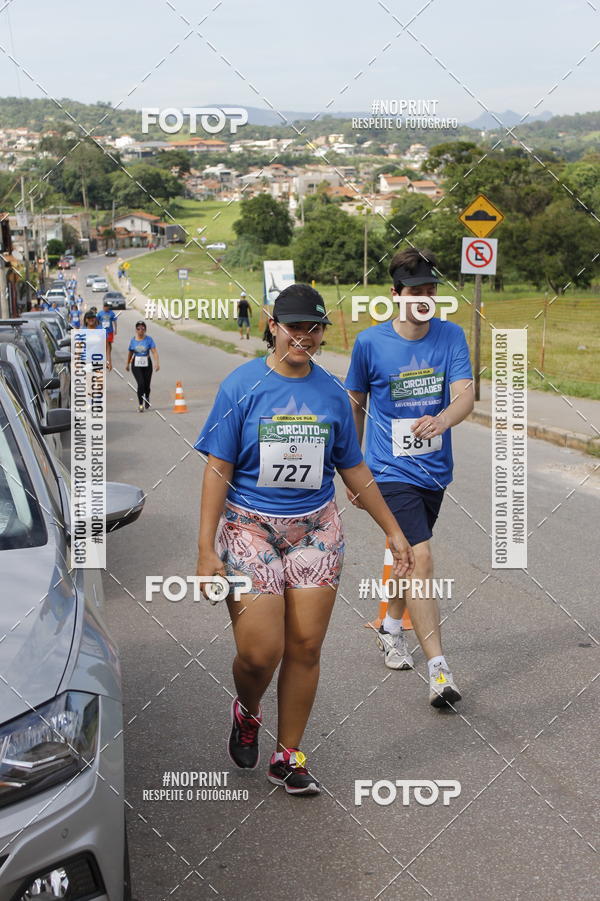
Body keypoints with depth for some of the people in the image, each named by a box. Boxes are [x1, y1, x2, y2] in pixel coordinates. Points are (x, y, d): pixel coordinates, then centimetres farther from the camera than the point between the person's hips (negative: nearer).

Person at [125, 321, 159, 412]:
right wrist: (127, 364, 23)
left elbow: (154, 351, -15)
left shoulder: (149, 339, -7)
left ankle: (147, 398, 43)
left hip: (147, 364, 0)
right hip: (136, 365, 0)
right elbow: (130, 353, 15)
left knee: (146, 385, 9)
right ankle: (140, 404, -6)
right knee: (141, 383, -16)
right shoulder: (133, 340, 1)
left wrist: (157, 363, -28)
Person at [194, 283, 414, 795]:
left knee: (306, 646, 2)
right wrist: (207, 550, -11)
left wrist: (393, 531, 15)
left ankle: (288, 756, 19)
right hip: (250, 526, -3)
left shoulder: (331, 393, 5)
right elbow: (218, 469, -6)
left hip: (315, 528, 3)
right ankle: (247, 713, 28)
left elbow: (353, 469, 14)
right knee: (260, 652, -8)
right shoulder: (242, 386, -6)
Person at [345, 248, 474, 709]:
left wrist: (442, 420, -37)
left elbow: (465, 396, -14)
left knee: (409, 557, 20)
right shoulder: (370, 342, -8)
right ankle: (438, 667, -15)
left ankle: (391, 627, 45)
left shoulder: (451, 336, -3)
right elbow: (355, 406, 6)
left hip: (434, 469, 4)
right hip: (391, 471, -4)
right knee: (420, 558, -16)